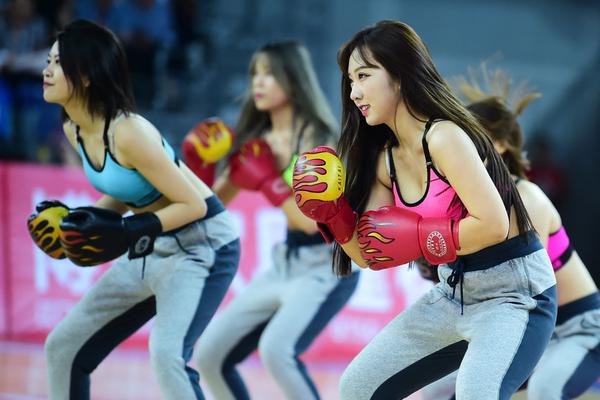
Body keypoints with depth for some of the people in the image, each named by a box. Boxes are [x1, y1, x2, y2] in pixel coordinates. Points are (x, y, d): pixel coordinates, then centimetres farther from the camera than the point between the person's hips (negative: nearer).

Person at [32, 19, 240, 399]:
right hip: (149, 251, 10)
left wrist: (128, 231, -30)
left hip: (201, 246, -10)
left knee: (167, 355, -31)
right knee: (63, 349, 10)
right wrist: (78, 221, -2)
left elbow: (192, 205, -21)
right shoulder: (74, 131, -1)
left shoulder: (128, 132, -26)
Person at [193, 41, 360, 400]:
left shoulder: (316, 140, -15)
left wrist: (265, 180, -19)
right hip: (284, 265, 8)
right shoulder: (257, 140, 5)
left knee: (276, 350, -30)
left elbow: (311, 219, -24)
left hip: (327, 267, -8)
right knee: (211, 355, 7)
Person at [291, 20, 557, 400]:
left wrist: (416, 240, -21)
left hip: (513, 293, -9)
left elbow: (493, 224, -29)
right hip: (452, 293, 9)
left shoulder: (444, 137, -22)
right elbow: (372, 254, 5)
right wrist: (330, 213, -10)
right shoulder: (386, 159, 5)